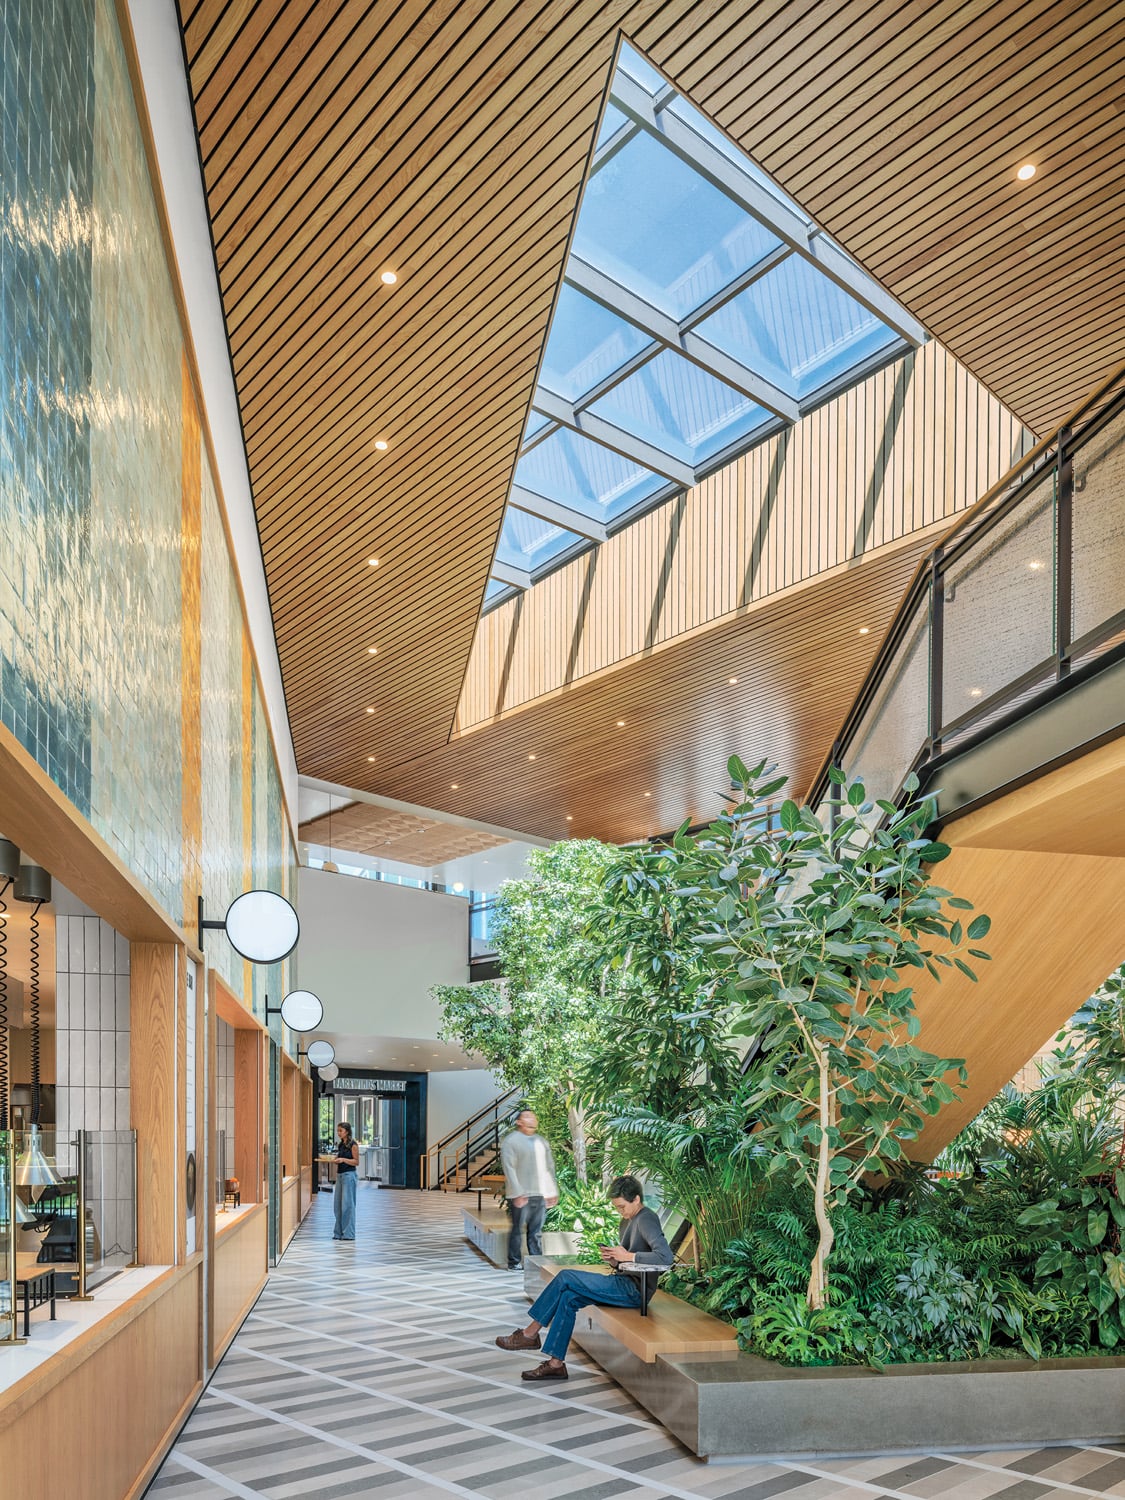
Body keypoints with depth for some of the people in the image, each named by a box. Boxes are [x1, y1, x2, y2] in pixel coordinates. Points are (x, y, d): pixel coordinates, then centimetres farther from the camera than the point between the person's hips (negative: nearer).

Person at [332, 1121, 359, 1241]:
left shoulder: (353, 1145, -9)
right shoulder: (340, 1144, 14)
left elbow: (356, 1162, -11)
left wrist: (343, 1159, -20)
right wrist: (334, 1160, 3)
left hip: (349, 1175, -8)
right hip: (339, 1175, 8)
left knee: (347, 1204, -5)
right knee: (337, 1204, 8)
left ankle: (348, 1233, 0)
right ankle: (339, 1232, 16)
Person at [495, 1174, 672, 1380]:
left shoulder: (646, 1220, -15)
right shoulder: (628, 1220, 16)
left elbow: (665, 1257, -29)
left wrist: (627, 1256, -22)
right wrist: (613, 1260, -1)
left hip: (632, 1289, -10)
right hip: (623, 1285, 10)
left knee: (565, 1278, -13)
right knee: (568, 1298, -6)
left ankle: (530, 1334, -2)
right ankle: (556, 1363, -3)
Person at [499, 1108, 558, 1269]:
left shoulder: (541, 1141, 17)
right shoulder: (511, 1141, -5)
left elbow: (550, 1167, 18)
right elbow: (509, 1168, -12)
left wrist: (553, 1191, 12)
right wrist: (517, 1193, -18)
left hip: (540, 1194, 6)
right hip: (521, 1195, -6)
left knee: (536, 1232, 10)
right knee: (518, 1229, 2)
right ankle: (514, 1263, 13)